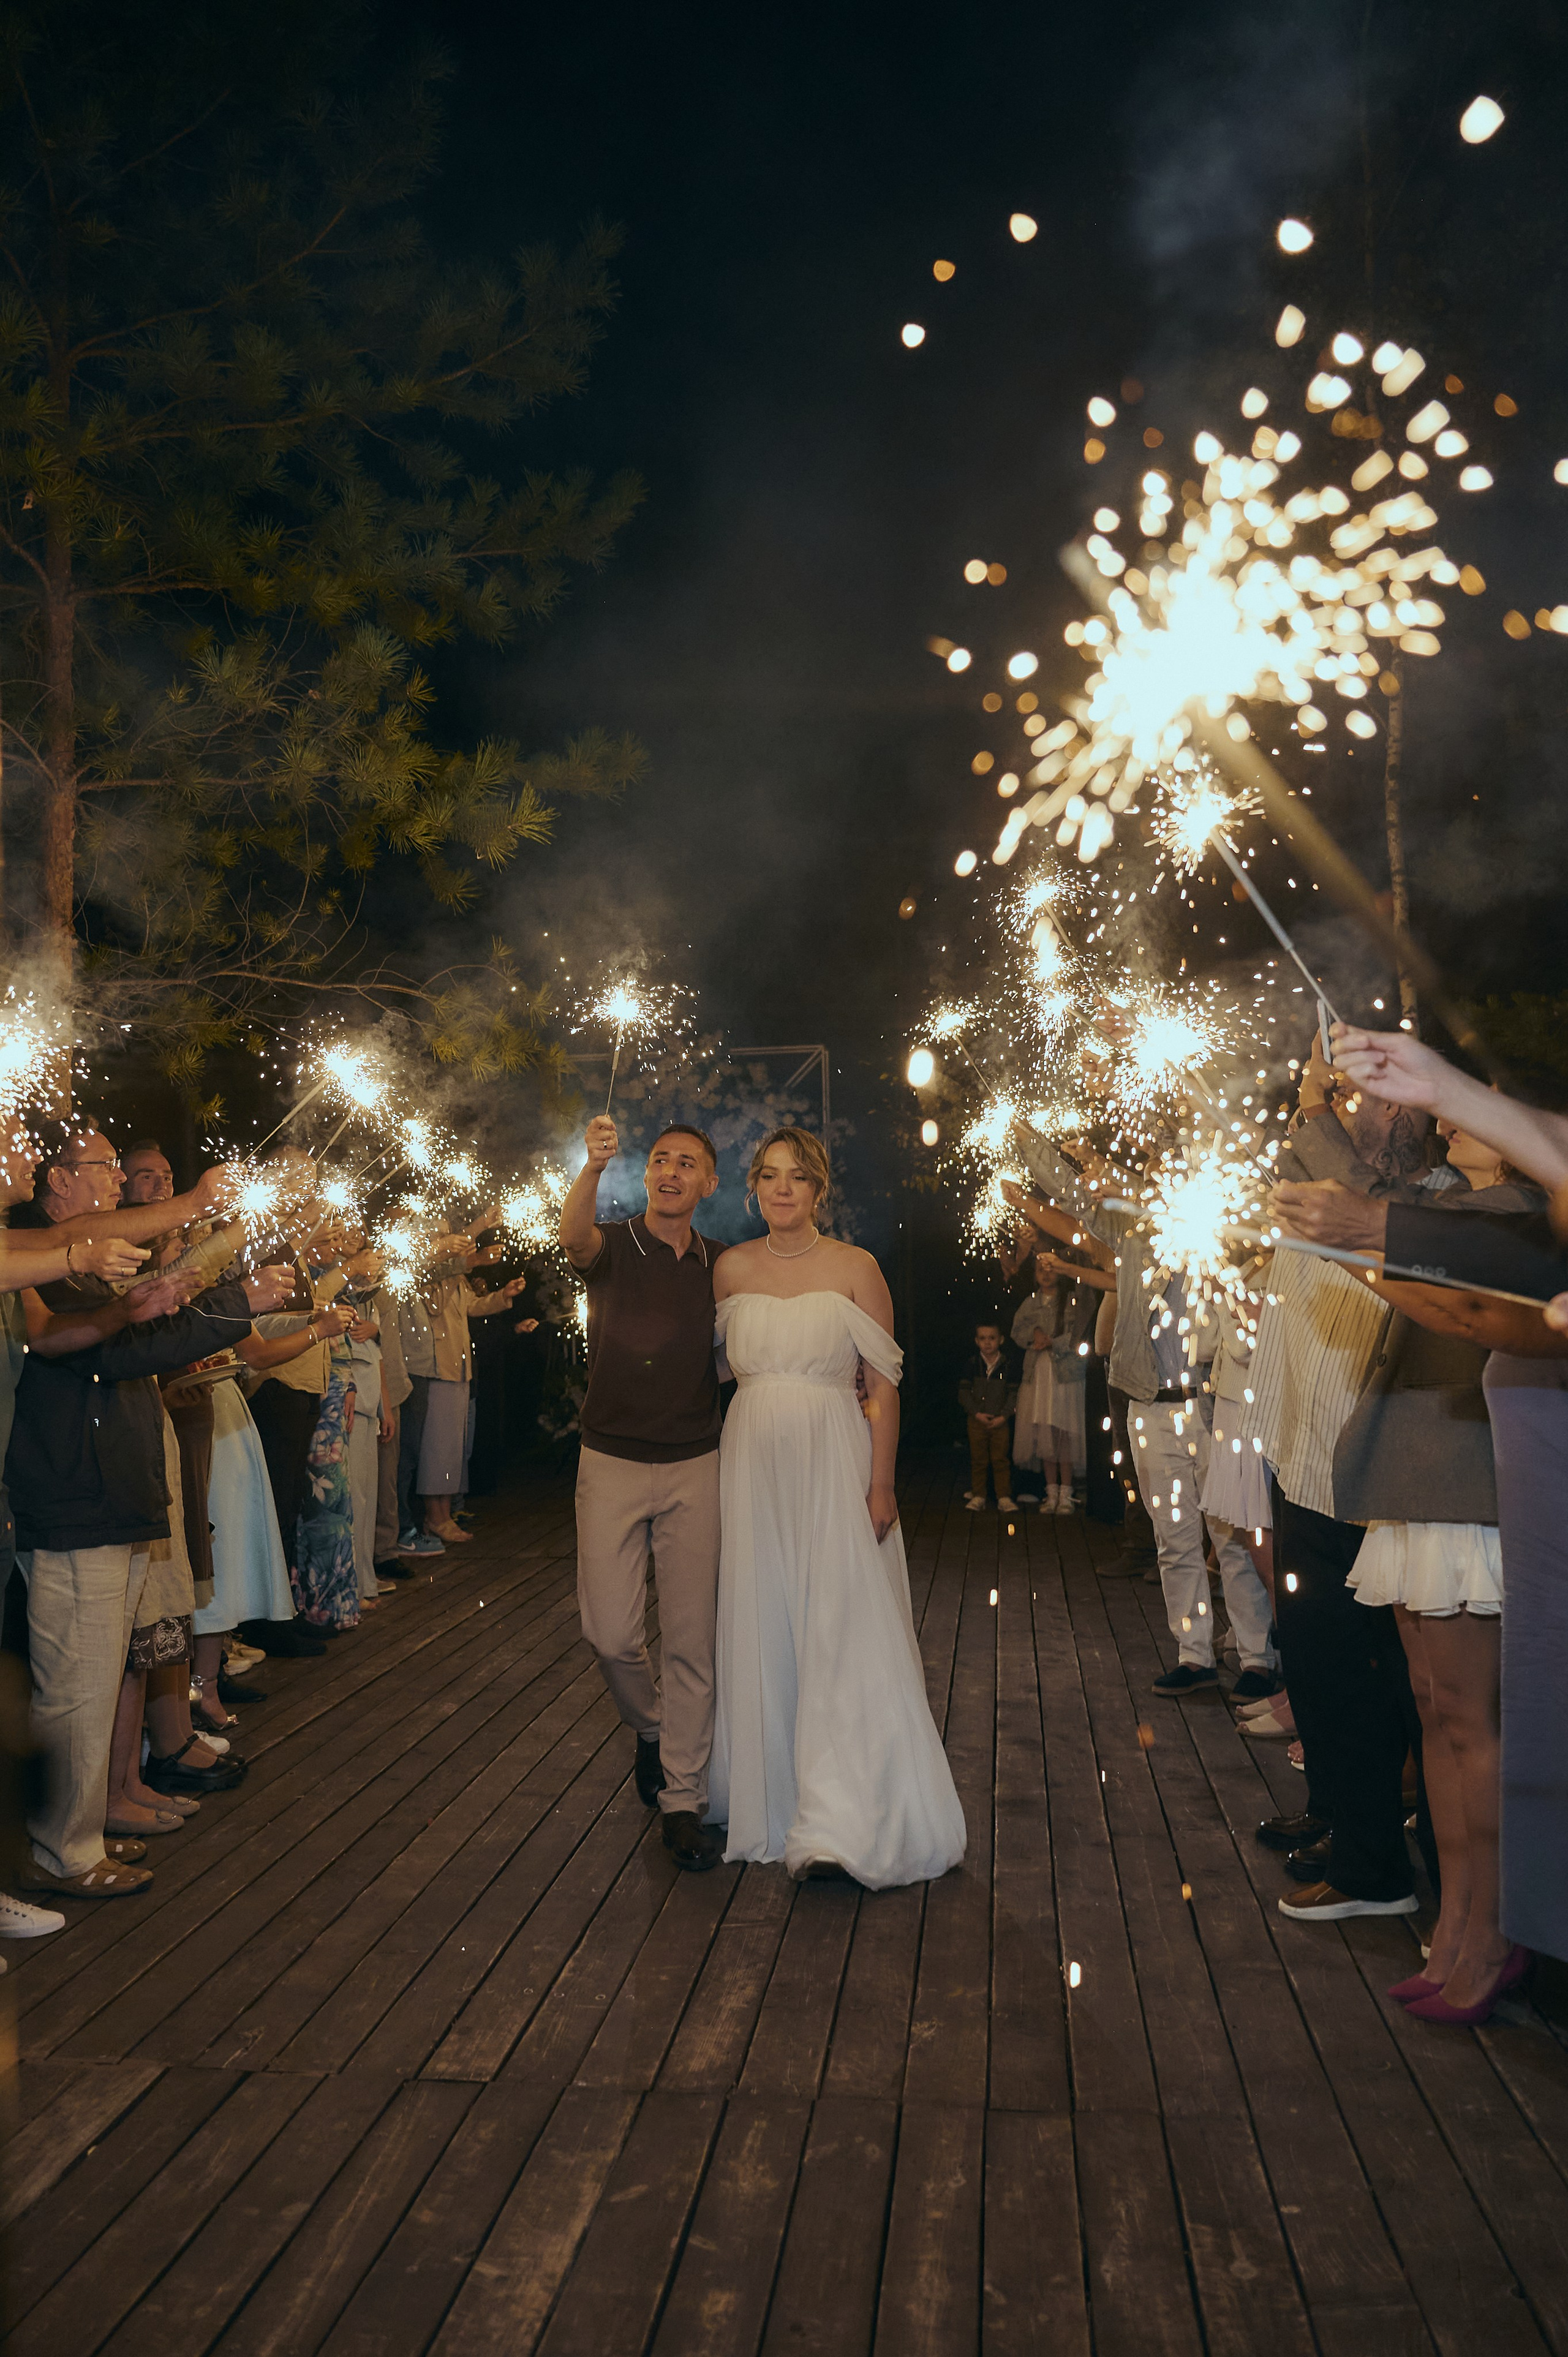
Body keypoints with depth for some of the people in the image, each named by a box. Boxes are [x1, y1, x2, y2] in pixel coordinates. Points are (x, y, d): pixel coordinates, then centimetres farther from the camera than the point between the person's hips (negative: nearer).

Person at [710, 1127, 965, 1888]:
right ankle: (773, 1799, 26)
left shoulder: (855, 1268, -3)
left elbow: (883, 1386, -4)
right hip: (752, 1460, 3)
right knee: (762, 1632, 9)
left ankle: (836, 1828, -4)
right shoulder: (732, 1269, 5)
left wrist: (882, 1485, -9)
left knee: (841, 1637, -6)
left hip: (833, 1461, -3)